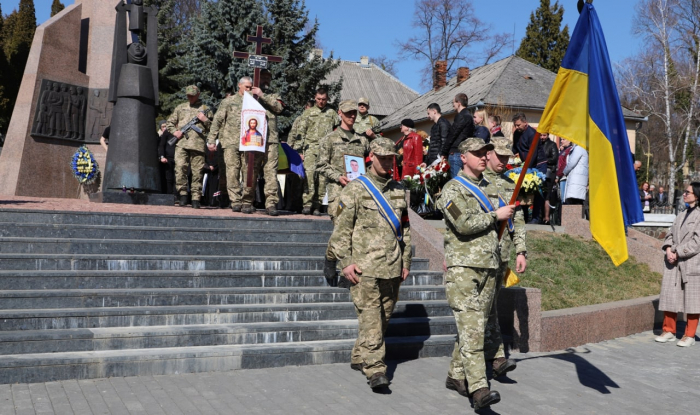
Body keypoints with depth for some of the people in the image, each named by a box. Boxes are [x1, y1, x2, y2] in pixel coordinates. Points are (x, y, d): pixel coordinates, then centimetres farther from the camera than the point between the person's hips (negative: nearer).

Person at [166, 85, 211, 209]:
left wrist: (205, 120, -3)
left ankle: (196, 198, 3)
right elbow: (170, 123, 24)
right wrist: (174, 132, 5)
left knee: (197, 173, -2)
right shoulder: (180, 107, 22)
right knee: (180, 168, -13)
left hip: (198, 144, -1)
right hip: (181, 143, 2)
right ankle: (183, 194, 0)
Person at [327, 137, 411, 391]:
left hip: (393, 268, 6)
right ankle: (375, 370, -6)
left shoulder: (399, 191, 15)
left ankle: (359, 358, 27)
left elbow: (405, 229, 20)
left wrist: (406, 262, 16)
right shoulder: (355, 189, -1)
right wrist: (345, 262, -9)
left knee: (384, 317, 11)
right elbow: (341, 229, -3)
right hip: (365, 267, -5)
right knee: (370, 318, -9)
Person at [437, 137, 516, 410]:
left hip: (489, 267, 7)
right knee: (470, 328, -13)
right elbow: (463, 225, -16)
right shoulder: (453, 189, -3)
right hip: (463, 267, -7)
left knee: (476, 325, 10)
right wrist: (496, 215, -8)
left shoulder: (492, 188, 18)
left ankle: (456, 375, 23)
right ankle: (479, 389, -17)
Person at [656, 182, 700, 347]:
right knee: (669, 295, 8)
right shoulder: (681, 215, 16)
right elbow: (670, 234, 13)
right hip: (674, 263, 7)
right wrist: (668, 249, -6)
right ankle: (669, 331, 20)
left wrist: (677, 253, -14)